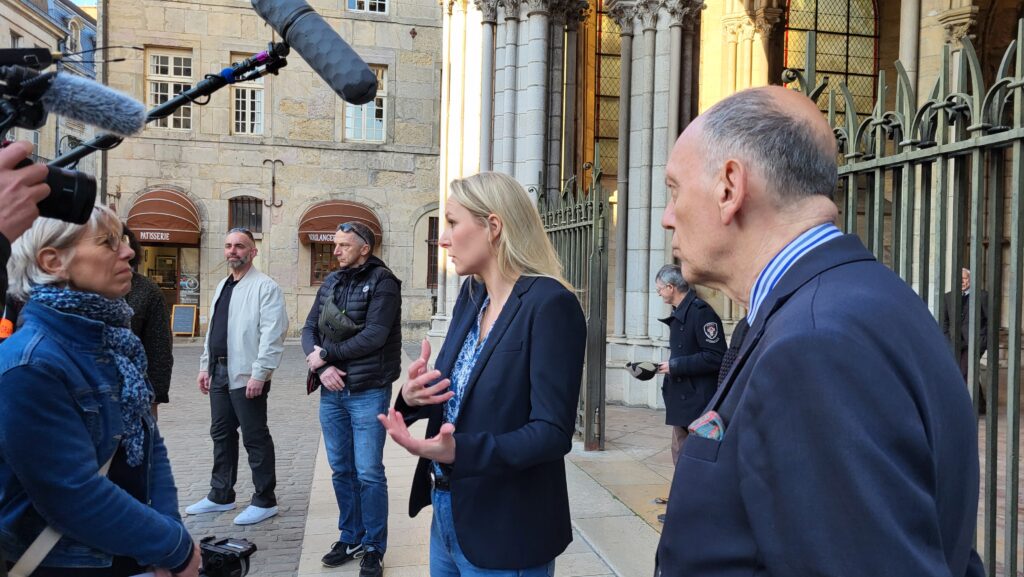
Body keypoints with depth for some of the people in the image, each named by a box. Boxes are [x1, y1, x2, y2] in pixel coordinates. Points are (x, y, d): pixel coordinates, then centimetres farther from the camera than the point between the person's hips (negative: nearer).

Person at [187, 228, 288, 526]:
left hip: (246, 376, -9)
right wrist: (205, 366, 17)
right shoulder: (223, 286, 17)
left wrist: (259, 373, -21)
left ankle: (264, 501, 11)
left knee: (255, 438, -1)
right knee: (222, 435, 16)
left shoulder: (265, 286, -11)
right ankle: (221, 495, 30)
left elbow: (272, 334, -18)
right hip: (220, 373, 9)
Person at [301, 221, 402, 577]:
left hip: (368, 393, -6)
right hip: (332, 392, 6)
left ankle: (374, 547, 16)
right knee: (341, 470, 14)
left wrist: (326, 354, -10)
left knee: (369, 473, 1)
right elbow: (309, 330, 8)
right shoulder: (330, 282, 11)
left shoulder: (382, 282, -8)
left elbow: (374, 336, -17)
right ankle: (350, 537, 30)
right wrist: (321, 367, -10)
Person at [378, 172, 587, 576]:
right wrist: (413, 396, -10)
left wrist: (459, 452, -33)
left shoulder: (550, 304, -19)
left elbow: (553, 432, -23)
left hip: (507, 530, -7)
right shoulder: (471, 295, 5)